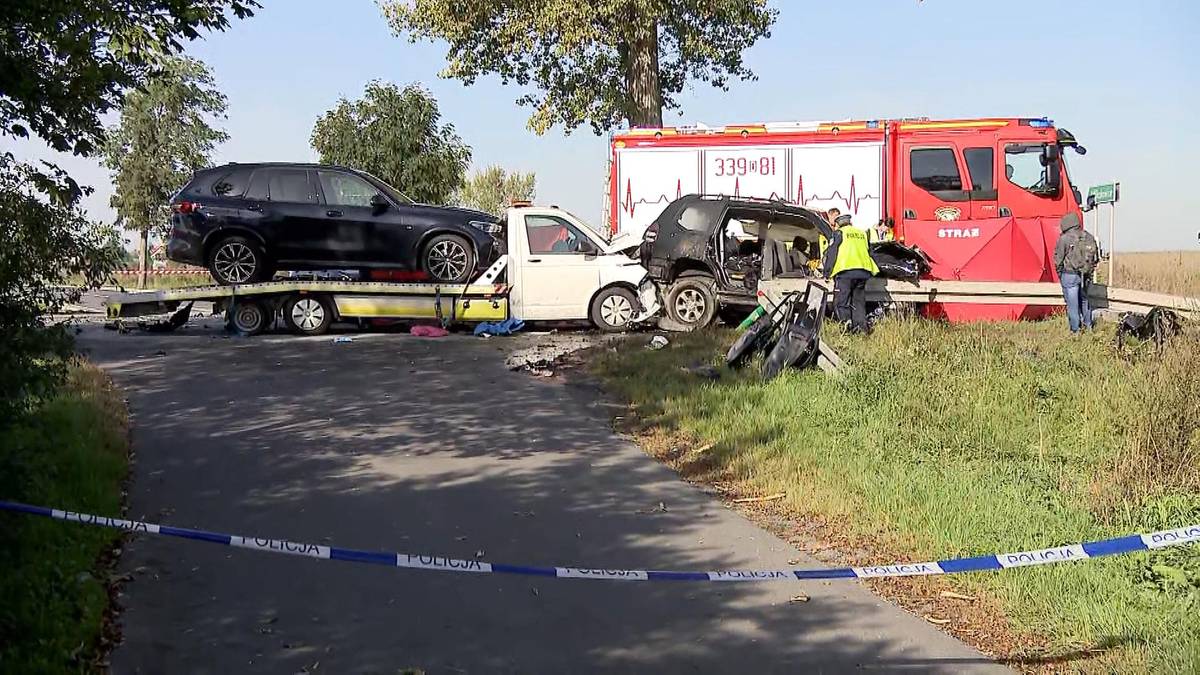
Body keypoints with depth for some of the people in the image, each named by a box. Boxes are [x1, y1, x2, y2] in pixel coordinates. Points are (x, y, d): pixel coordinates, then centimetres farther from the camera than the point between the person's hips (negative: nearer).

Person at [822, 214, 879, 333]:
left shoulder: (838, 233, 4)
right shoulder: (862, 234, 21)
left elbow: (831, 254, 0)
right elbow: (869, 253, 27)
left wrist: (827, 273, 4)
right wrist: (871, 271, 35)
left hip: (845, 271, -5)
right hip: (863, 272, 5)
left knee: (841, 301, -3)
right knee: (859, 301, 11)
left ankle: (846, 321, -22)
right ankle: (861, 327, 2)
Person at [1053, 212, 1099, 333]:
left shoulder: (1064, 239, -10)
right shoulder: (1089, 237, 6)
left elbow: (1058, 258, -7)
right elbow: (1096, 258, 12)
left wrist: (1059, 272, 8)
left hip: (1069, 275, -5)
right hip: (1086, 276, 5)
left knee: (1072, 303, 1)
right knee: (1085, 300, 20)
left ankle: (1076, 330, 4)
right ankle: (1088, 326, 27)